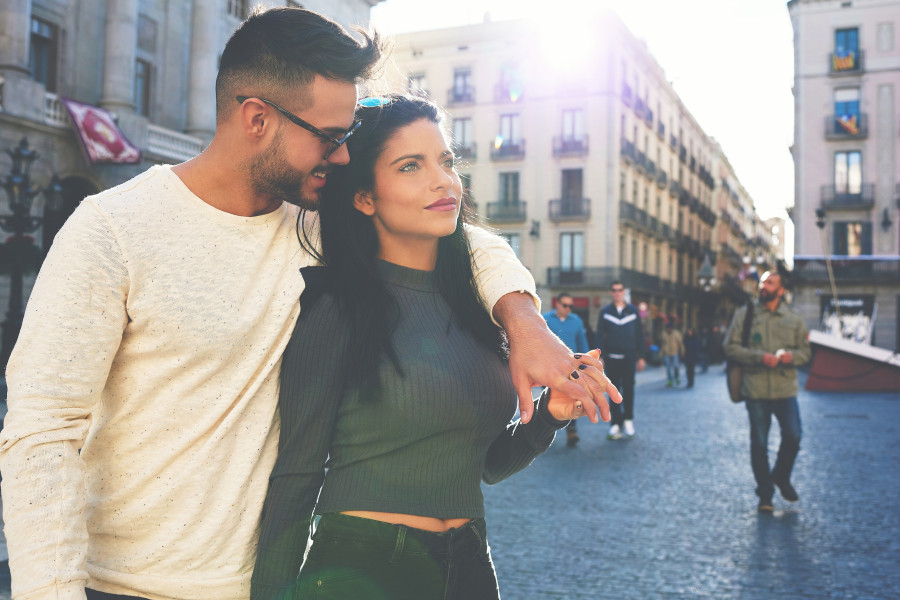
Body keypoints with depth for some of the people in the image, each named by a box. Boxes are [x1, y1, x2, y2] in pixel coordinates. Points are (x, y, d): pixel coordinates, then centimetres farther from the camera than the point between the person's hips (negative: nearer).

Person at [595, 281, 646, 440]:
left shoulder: (633, 311, 8)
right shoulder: (605, 312, 6)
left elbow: (639, 335, 10)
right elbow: (600, 336, 4)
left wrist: (641, 357, 6)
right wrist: (600, 357, -5)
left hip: (629, 357, 0)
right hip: (611, 358, 0)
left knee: (628, 388, -3)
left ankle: (628, 420, 12)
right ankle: (616, 423, 8)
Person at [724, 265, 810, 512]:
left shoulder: (793, 319, 8)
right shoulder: (745, 314, 2)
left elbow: (805, 350, 14)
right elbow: (731, 346, -2)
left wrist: (792, 356, -10)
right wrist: (759, 357, -15)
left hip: (785, 389, 1)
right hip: (755, 389, -1)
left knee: (793, 436, -6)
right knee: (759, 443, 4)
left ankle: (781, 477, 23)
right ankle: (765, 493, 19)